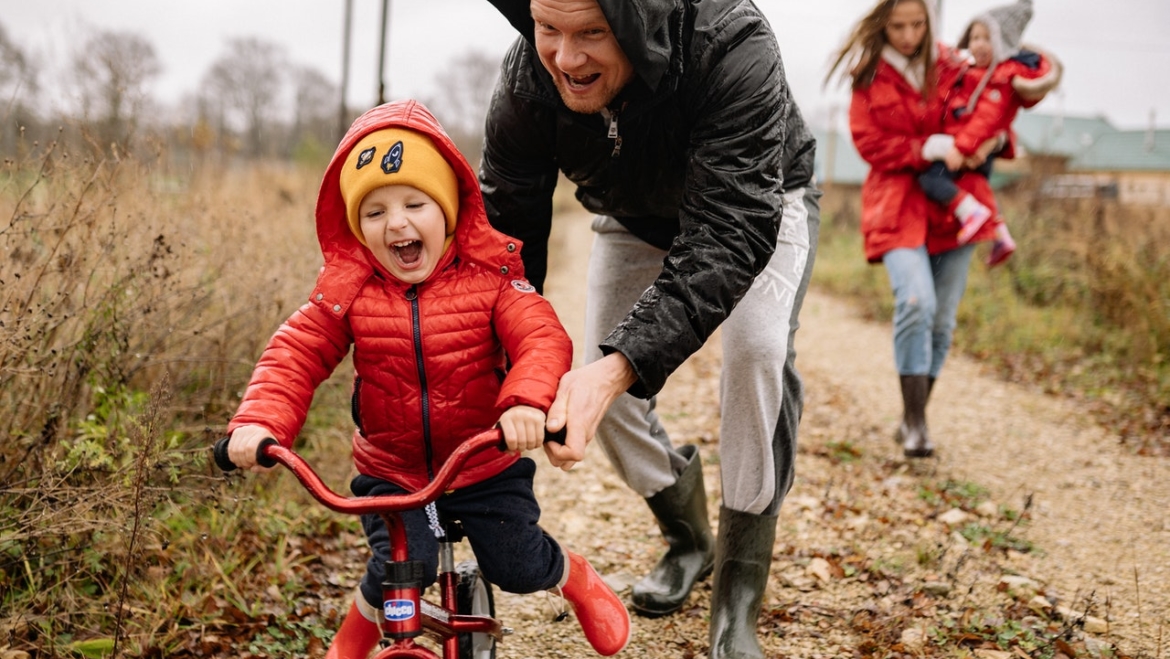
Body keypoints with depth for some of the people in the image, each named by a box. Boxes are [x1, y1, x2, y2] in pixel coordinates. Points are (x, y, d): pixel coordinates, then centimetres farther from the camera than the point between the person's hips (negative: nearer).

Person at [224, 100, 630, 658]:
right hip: (390, 472, 0)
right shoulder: (347, 290, -9)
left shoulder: (489, 276, -13)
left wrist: (527, 402, -45)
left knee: (518, 567, -1)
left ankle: (576, 577, 36)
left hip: (486, 466, 0)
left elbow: (543, 340, -24)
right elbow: (294, 357, -12)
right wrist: (258, 421, -31)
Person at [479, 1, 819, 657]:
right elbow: (505, 233, -23)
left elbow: (730, 234, -47)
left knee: (758, 350, -28)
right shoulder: (527, 82, -30)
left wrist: (619, 366, -59)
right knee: (602, 385, -3)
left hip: (756, 204, -4)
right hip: (636, 219, 4)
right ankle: (688, 540, 27)